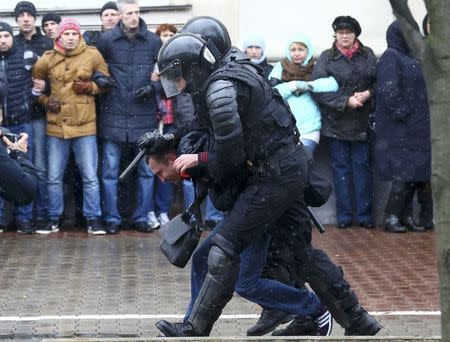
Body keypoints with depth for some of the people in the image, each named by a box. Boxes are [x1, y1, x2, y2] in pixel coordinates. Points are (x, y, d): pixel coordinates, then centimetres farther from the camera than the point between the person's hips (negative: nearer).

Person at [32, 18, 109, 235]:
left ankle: (93, 220, 9)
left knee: (90, 176, 1)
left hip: (85, 127, -1)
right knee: (54, 177, 8)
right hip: (56, 127, 2)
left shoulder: (93, 55, -2)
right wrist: (45, 101, -1)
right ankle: (53, 220, 18)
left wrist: (90, 87, -10)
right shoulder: (47, 59, 1)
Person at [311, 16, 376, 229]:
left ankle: (364, 215, 9)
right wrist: (346, 101, -15)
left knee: (362, 166, 3)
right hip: (336, 121, -1)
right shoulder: (327, 57, -1)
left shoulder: (368, 55, 6)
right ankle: (344, 215, 10)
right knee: (341, 168, 4)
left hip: (361, 122, 1)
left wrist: (368, 94, -13)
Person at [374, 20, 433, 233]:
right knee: (404, 174, -9)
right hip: (399, 130, -9)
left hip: (416, 128, 9)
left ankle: (406, 216, 12)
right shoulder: (390, 58, -12)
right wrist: (401, 112, -20)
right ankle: (391, 217, -1)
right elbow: (388, 91, -20)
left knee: (414, 174, 7)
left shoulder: (409, 57, 16)